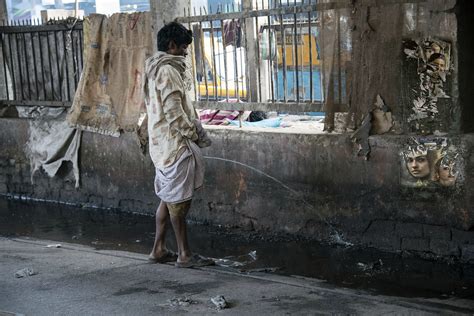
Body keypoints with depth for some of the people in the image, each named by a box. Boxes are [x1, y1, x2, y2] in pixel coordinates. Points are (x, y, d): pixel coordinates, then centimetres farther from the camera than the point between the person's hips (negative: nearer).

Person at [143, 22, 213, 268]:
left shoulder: (155, 69, 15)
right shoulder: (168, 71, -17)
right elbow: (173, 111, -21)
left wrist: (193, 129, 13)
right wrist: (193, 133, -9)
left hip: (163, 144, 10)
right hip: (175, 144, -10)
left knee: (168, 198, 14)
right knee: (179, 201, -4)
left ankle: (159, 250, 20)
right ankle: (184, 255, 2)